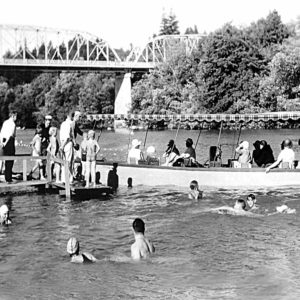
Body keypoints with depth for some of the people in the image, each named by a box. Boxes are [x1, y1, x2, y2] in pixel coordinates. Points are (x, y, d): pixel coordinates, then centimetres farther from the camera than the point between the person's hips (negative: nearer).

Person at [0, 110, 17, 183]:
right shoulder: (12, 123, -11)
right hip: (10, 141, -8)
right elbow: (10, 134, -19)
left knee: (7, 160, 15)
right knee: (10, 161, -3)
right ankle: (9, 179, -2)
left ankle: (7, 177, 20)